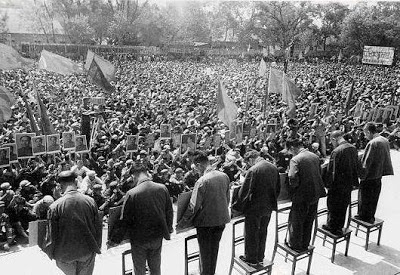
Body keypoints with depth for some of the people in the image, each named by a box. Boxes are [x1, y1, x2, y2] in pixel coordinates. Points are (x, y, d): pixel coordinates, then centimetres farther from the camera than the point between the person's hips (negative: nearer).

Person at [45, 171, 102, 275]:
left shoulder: (55, 206, -17)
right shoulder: (90, 201, -10)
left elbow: (53, 234, -11)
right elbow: (98, 227, -3)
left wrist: (51, 253, 7)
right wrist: (97, 247, 11)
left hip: (65, 253, -1)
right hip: (87, 251, 1)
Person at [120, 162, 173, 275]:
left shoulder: (131, 194, -21)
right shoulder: (162, 188, -10)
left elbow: (125, 220, -15)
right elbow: (169, 212, 0)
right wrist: (168, 230, 13)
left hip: (139, 239, -3)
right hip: (158, 236, 4)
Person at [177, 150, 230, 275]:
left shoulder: (201, 182, -23)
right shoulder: (224, 176, -4)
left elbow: (193, 207, -20)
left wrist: (182, 223, -10)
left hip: (206, 222, -6)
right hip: (221, 219, 6)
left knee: (205, 252, 13)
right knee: (214, 249, 23)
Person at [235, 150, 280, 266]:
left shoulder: (252, 171, -22)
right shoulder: (274, 168, 0)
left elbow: (244, 191, -18)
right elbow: (278, 188, 9)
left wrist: (239, 204, -3)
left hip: (254, 208, -7)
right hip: (268, 207, 7)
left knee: (251, 234, 11)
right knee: (263, 232, 21)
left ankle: (251, 258, 25)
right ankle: (260, 257, 35)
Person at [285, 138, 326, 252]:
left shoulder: (295, 160, -19)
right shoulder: (315, 156, 4)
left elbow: (293, 179, -27)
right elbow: (320, 174, 12)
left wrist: (292, 187, -7)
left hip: (302, 196, -7)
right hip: (315, 194, 7)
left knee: (296, 221, 13)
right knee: (309, 221, 20)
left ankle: (295, 245, 26)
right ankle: (305, 244, 34)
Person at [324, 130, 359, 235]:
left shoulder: (336, 151, -23)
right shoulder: (353, 149, 0)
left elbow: (331, 170, -20)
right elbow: (356, 166, 9)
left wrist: (328, 184, -10)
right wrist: (354, 182, 17)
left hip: (337, 184, -7)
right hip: (348, 183, 7)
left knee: (333, 206, 10)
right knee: (343, 205, 19)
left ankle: (332, 227, 22)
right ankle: (340, 226, 32)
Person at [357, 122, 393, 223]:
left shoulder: (372, 143, -23)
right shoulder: (385, 141, 3)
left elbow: (366, 163, -21)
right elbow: (386, 158, 11)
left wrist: (361, 176, -14)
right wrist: (381, 171, 17)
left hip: (370, 177, -8)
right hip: (379, 174, 8)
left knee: (365, 199, 8)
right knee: (374, 198, 20)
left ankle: (363, 217, 21)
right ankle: (371, 217, 32)